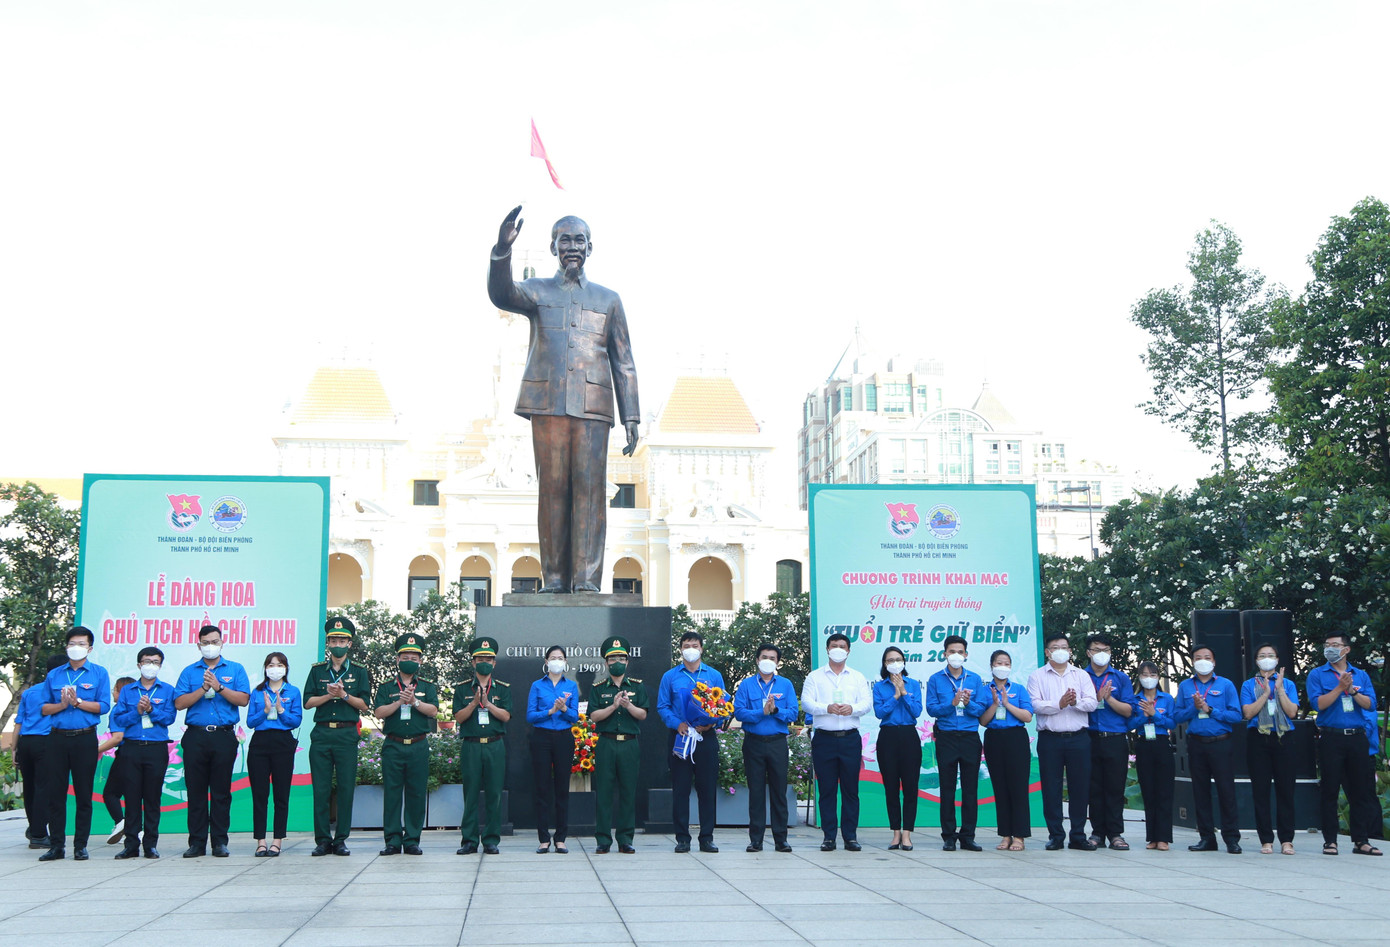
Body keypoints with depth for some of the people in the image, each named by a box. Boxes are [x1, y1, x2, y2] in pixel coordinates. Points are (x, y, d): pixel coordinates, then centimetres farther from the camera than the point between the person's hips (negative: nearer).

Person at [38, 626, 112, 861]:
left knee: (84, 794, 1)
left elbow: (104, 706, -5)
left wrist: (77, 702, -14)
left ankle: (80, 846, 8)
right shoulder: (54, 675, 13)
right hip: (57, 738, 2)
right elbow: (44, 708, 9)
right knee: (55, 793, 2)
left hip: (85, 738, -2)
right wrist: (62, 704, -9)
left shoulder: (99, 673, 5)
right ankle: (56, 845, 9)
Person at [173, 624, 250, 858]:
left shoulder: (235, 670, 11)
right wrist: (203, 689, -8)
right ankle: (197, 842, 8)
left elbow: (243, 699, -2)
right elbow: (179, 703, 1)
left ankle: (220, 842, 6)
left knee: (221, 791, 1)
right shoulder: (189, 672, 13)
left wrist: (219, 687, -10)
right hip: (195, 736, 1)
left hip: (224, 736, -1)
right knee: (196, 790, 2)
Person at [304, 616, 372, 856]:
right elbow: (308, 702, 6)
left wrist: (344, 695, -11)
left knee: (346, 789, -1)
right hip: (321, 734, 1)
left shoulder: (359, 672, 9)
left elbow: (364, 704, 2)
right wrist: (329, 695, -8)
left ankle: (341, 839, 6)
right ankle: (323, 840, 6)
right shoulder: (317, 670, 13)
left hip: (347, 734, -1)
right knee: (321, 789, -1)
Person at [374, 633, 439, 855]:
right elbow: (379, 712, -3)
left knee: (416, 794, 1)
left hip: (418, 747, 0)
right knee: (392, 793, -1)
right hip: (393, 746, 0)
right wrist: (400, 701, -14)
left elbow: (433, 710, -3)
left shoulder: (427, 687, 12)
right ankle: (393, 840, 4)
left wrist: (414, 701, -16)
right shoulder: (386, 687, 11)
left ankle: (412, 840, 7)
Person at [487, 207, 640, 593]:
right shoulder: (537, 291, 16)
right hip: (547, 402, 0)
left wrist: (631, 417, 8)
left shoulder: (608, 299, 20)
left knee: (589, 486, -7)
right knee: (553, 488, -3)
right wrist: (501, 251, -27)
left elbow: (623, 363, 17)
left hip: (592, 405, 1)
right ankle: (554, 578, 0)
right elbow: (502, 295, -8)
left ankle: (586, 579, -9)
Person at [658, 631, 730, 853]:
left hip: (706, 737, 1)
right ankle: (682, 838, 6)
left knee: (707, 788, 1)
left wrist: (711, 723, -11)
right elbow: (663, 707, 4)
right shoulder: (670, 677, 8)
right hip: (680, 737, 0)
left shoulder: (714, 676, 10)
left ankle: (707, 838, 8)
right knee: (680, 788, 0)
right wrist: (677, 724, -13)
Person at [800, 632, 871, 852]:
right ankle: (829, 836, 7)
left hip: (850, 738, 1)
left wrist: (852, 708, -20)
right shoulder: (814, 677, 9)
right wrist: (827, 708, -20)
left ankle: (850, 836, 7)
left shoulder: (858, 677, 14)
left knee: (851, 789, 1)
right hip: (824, 738, -1)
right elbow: (806, 702, -3)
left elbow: (867, 702, 2)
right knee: (826, 789, 1)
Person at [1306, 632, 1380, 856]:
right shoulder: (1317, 675, 5)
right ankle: (1330, 840, 6)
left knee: (1360, 790, 3)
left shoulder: (1361, 675, 13)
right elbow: (1318, 703, -8)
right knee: (1329, 791, 0)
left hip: (1356, 738, 3)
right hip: (1330, 738, -2)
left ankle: (1361, 840, 9)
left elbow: (1370, 704, 2)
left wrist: (1353, 691, -13)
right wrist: (1340, 688, -14)